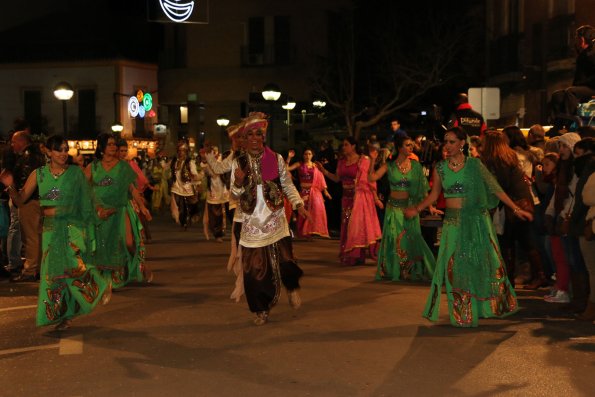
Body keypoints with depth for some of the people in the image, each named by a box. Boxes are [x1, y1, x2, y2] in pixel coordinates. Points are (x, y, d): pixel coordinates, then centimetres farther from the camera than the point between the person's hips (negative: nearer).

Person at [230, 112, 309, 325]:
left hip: (276, 220, -1)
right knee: (255, 267, 0)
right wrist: (238, 182, -15)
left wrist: (299, 204, -9)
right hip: (252, 222, 1)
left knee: (284, 260, -10)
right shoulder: (238, 162, 4)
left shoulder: (276, 159, 1)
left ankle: (292, 288, 24)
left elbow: (288, 185, 5)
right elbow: (235, 194, 6)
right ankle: (261, 310, 16)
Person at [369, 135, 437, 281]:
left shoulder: (415, 165, 0)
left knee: (411, 239, 4)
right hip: (394, 207, 0)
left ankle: (414, 270, 18)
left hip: (410, 207, 1)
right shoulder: (389, 166, -3)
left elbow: (423, 187, 1)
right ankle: (392, 270, 20)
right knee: (393, 240, 5)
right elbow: (372, 178, -14)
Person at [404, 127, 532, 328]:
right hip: (453, 222, 2)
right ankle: (462, 312, 18)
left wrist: (516, 209, -8)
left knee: (482, 263, 5)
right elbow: (434, 194, 8)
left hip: (476, 220, -2)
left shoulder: (474, 164, -5)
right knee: (456, 267, 5)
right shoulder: (440, 168, 2)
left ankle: (496, 303, 25)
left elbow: (495, 189, -5)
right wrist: (417, 209, -1)